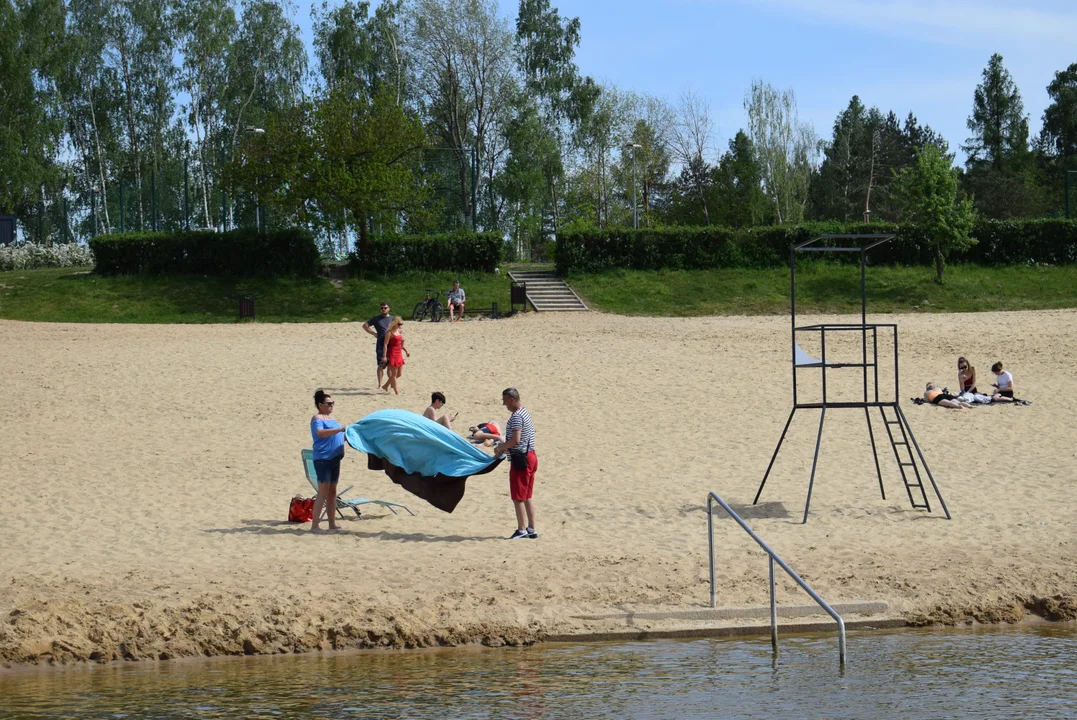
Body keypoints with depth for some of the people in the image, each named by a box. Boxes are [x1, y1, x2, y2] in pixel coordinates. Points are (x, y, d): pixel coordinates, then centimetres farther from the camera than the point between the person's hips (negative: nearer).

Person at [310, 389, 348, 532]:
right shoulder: (317, 418, -9)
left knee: (332, 492, 12)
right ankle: (314, 525, -10)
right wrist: (340, 429, -36)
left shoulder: (331, 418, 17)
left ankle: (332, 524, 18)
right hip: (323, 459, -9)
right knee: (323, 493, -11)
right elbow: (320, 432, -29)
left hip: (335, 459, 9)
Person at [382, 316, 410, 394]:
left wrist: (406, 351, 11)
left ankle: (386, 385, 25)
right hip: (392, 354, -8)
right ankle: (396, 391, 4)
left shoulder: (400, 332, 11)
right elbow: (385, 344, -14)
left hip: (399, 354, 8)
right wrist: (384, 356, -18)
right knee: (394, 374, -1)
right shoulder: (390, 332, -12)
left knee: (399, 373, 12)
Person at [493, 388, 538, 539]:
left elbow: (516, 440, -27)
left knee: (518, 497, -4)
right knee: (526, 497, 14)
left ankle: (521, 530, -2)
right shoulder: (524, 412, 15)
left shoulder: (516, 417, -18)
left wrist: (500, 447, -14)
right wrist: (504, 446, 16)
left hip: (520, 459, -10)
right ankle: (531, 529, 16)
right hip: (530, 457, 10)